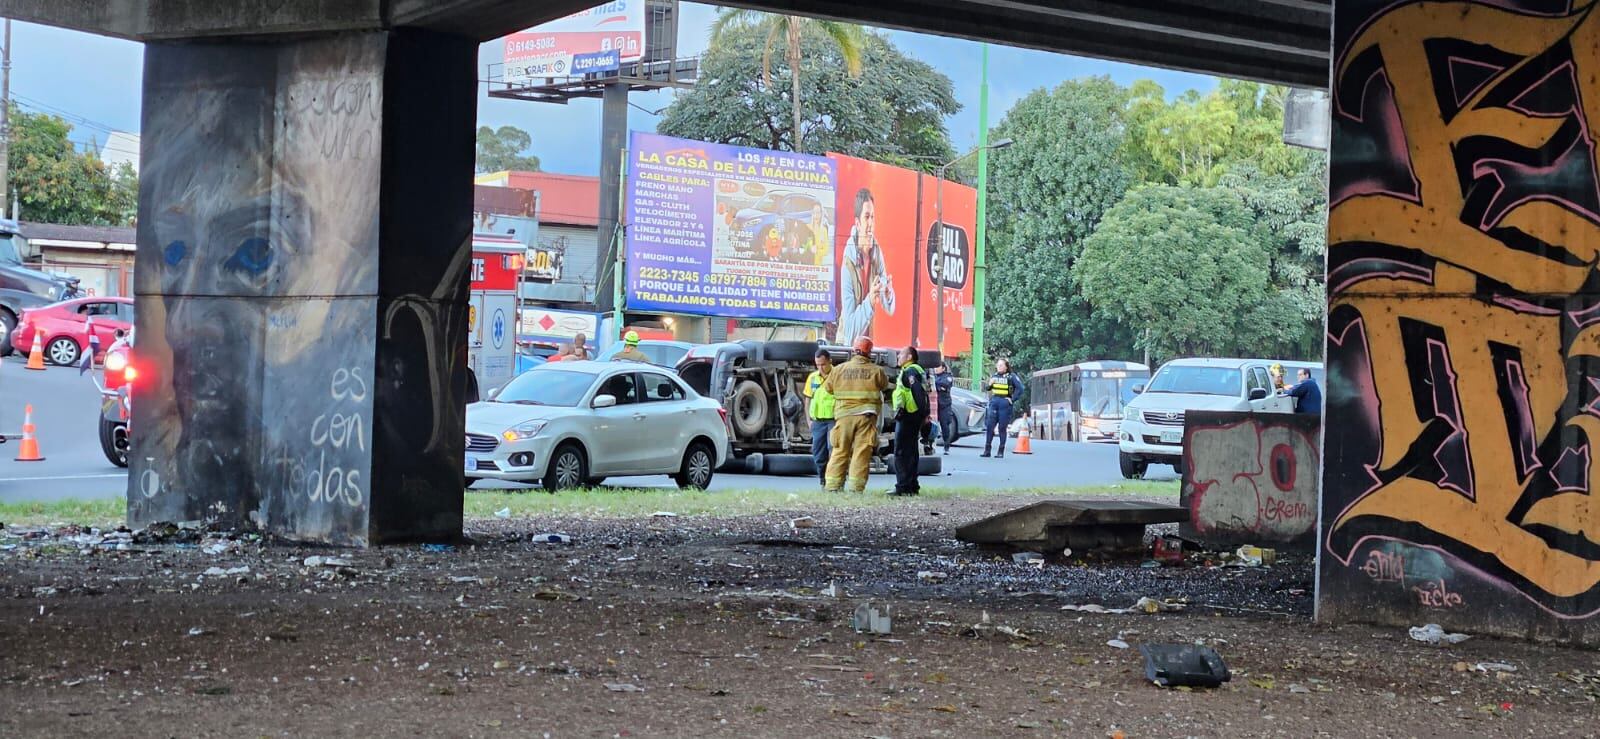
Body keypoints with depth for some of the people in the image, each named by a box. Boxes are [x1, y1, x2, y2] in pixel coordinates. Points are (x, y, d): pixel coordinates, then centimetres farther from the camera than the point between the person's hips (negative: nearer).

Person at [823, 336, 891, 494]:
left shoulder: (839, 369, 3)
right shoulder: (876, 370, -2)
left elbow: (827, 388, 13)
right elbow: (884, 385, 14)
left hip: (844, 415, 2)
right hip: (866, 416, -2)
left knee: (840, 451, 8)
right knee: (862, 452, 0)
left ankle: (833, 485, 6)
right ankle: (856, 487, -4)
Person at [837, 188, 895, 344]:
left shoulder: (877, 253, -3)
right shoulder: (848, 266, -19)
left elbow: (890, 308, -2)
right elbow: (850, 328, -20)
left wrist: (889, 295, -21)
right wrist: (869, 302, -33)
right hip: (848, 341, -3)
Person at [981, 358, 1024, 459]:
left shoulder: (1011, 376, -4)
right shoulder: (994, 376, 12)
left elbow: (1020, 388, -11)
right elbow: (986, 388, 20)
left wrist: (1012, 399, -11)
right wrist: (989, 384, -1)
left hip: (1005, 404, -5)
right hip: (993, 403, 5)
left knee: (1002, 428, 0)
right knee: (989, 426, 1)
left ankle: (1001, 451, 7)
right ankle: (987, 450, 6)